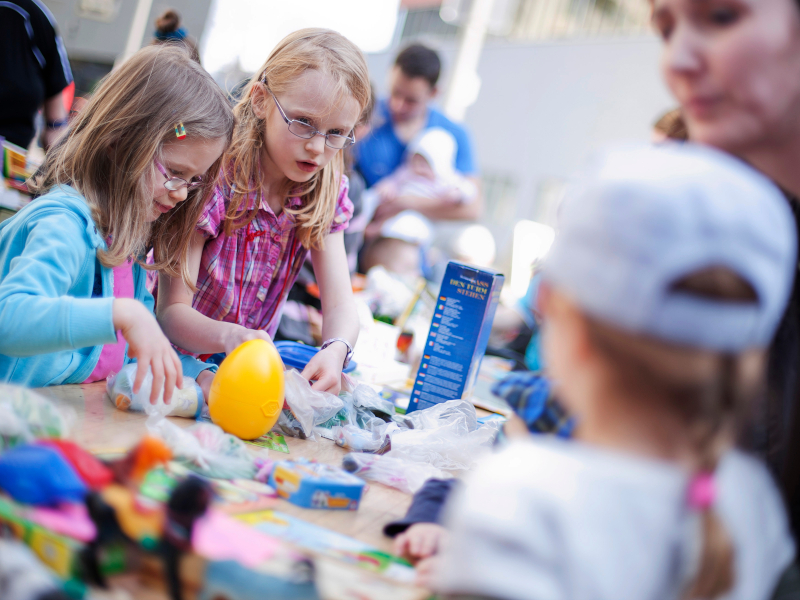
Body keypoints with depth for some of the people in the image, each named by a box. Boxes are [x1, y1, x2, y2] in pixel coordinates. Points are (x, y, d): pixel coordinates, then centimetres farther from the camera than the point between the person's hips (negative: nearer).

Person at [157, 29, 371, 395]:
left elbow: (340, 305, -12)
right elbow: (171, 310, -21)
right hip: (176, 360, -6)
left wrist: (335, 351, -37)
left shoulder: (327, 193, -5)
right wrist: (232, 338, -43)